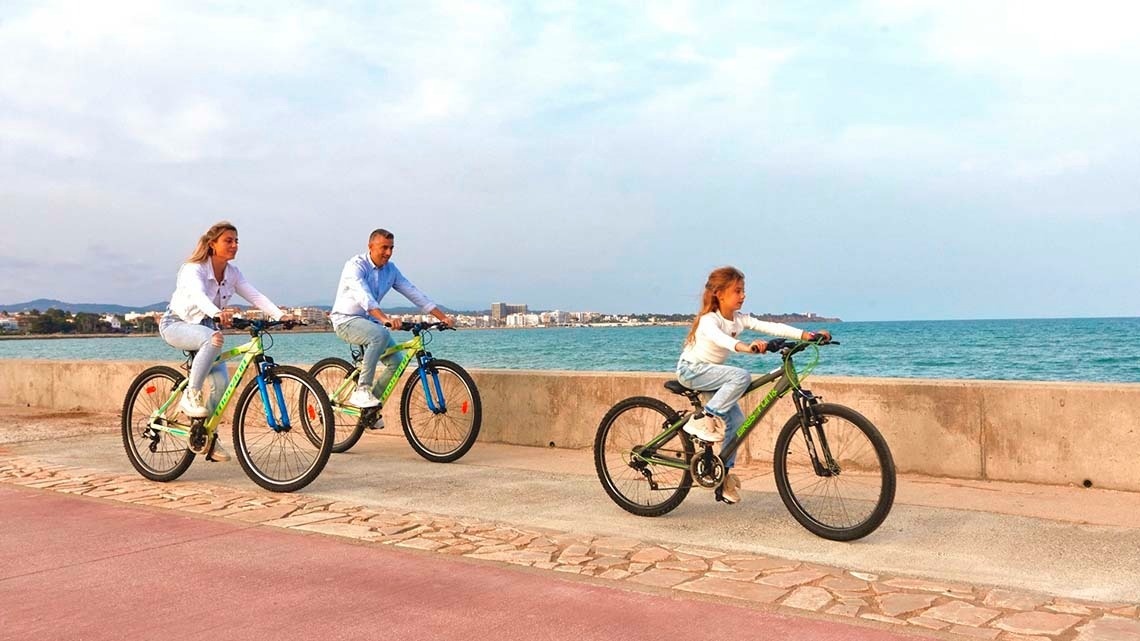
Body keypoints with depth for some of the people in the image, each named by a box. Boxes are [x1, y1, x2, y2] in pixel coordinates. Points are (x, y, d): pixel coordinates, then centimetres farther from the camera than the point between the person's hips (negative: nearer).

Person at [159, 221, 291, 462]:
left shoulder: (233, 273, -5)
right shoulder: (194, 269, -23)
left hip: (204, 327, 6)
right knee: (214, 338, -39)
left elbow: (255, 296, -16)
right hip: (176, 324, -6)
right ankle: (190, 395, -27)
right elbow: (198, 295, -43)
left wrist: (280, 315, -33)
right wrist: (217, 313, -64)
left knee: (222, 382, -12)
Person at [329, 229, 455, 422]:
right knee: (380, 335, -36)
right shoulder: (356, 265, -17)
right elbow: (363, 296, -35)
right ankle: (361, 390, -29)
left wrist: (443, 317, -7)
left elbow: (414, 293, 2)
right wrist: (385, 319, -51)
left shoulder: (391, 270, 3)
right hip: (346, 320, -7)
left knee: (396, 362, -9)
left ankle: (370, 408, 7)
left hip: (369, 321, 7)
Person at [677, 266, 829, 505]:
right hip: (691, 370, -8)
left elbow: (771, 327, -10)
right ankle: (702, 419, -24)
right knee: (741, 376, -29)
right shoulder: (709, 319, -22)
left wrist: (804, 335, -22)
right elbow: (717, 337, -46)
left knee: (736, 419, -3)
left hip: (709, 373, 8)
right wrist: (744, 347, -65)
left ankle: (724, 473, 8)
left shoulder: (739, 319, -1)